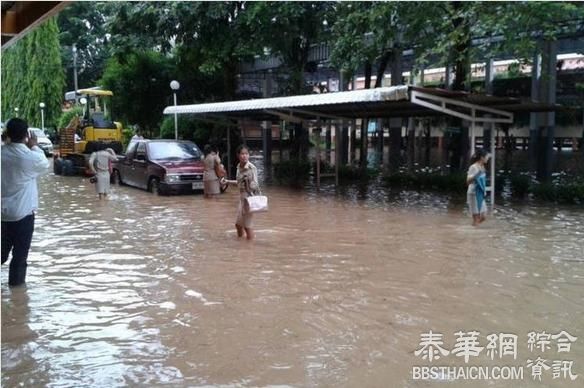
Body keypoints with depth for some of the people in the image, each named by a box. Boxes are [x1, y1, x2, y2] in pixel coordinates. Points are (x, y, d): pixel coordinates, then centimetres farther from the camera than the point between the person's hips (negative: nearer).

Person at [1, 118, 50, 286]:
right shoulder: (30, 157, -18)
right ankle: (16, 281, 19)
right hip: (23, 211, -4)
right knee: (20, 251, 10)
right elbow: (45, 164, 2)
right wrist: (34, 146, 11)